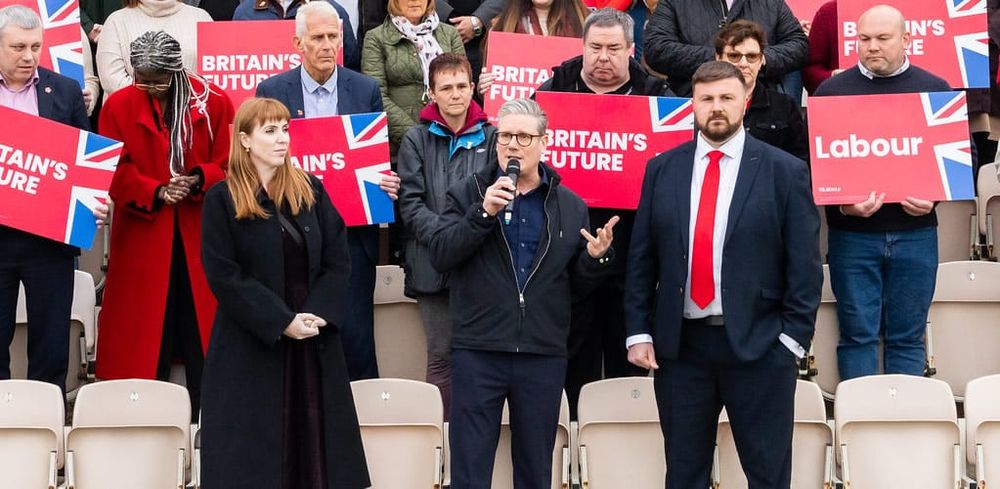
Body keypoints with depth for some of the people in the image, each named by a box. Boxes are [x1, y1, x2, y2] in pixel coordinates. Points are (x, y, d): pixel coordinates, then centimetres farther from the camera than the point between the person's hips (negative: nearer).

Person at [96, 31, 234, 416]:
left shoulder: (213, 102, -1)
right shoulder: (119, 106, 0)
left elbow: (227, 162, 1)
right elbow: (113, 172, -2)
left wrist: (200, 179, -19)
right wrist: (155, 192, -17)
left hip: (200, 235, 0)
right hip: (142, 236, 0)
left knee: (202, 326, 2)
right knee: (144, 329, 2)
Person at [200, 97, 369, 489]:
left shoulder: (311, 191, 9)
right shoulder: (222, 199, -3)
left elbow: (338, 262, 4)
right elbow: (224, 276, -9)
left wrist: (318, 314, -12)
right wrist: (281, 321, -16)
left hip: (314, 344, 4)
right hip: (250, 346, -4)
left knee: (313, 440, 5)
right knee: (254, 455, -1)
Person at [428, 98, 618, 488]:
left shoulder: (571, 207, 9)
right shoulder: (467, 195, 4)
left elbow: (577, 285, 11)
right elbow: (439, 256, -8)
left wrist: (596, 258, -9)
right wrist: (483, 213, -18)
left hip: (544, 357, 2)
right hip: (477, 353, -2)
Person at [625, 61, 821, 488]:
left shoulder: (785, 172, -1)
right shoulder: (661, 170, 7)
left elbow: (805, 265, -2)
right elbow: (641, 259, 8)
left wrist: (793, 338, -8)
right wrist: (638, 332, 1)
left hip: (759, 346, -2)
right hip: (679, 345, 3)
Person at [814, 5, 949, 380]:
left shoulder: (935, 90, 7)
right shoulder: (832, 91, 4)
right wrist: (841, 203, -14)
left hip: (915, 232, 1)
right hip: (852, 235, -1)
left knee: (908, 337, 6)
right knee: (858, 333, 1)